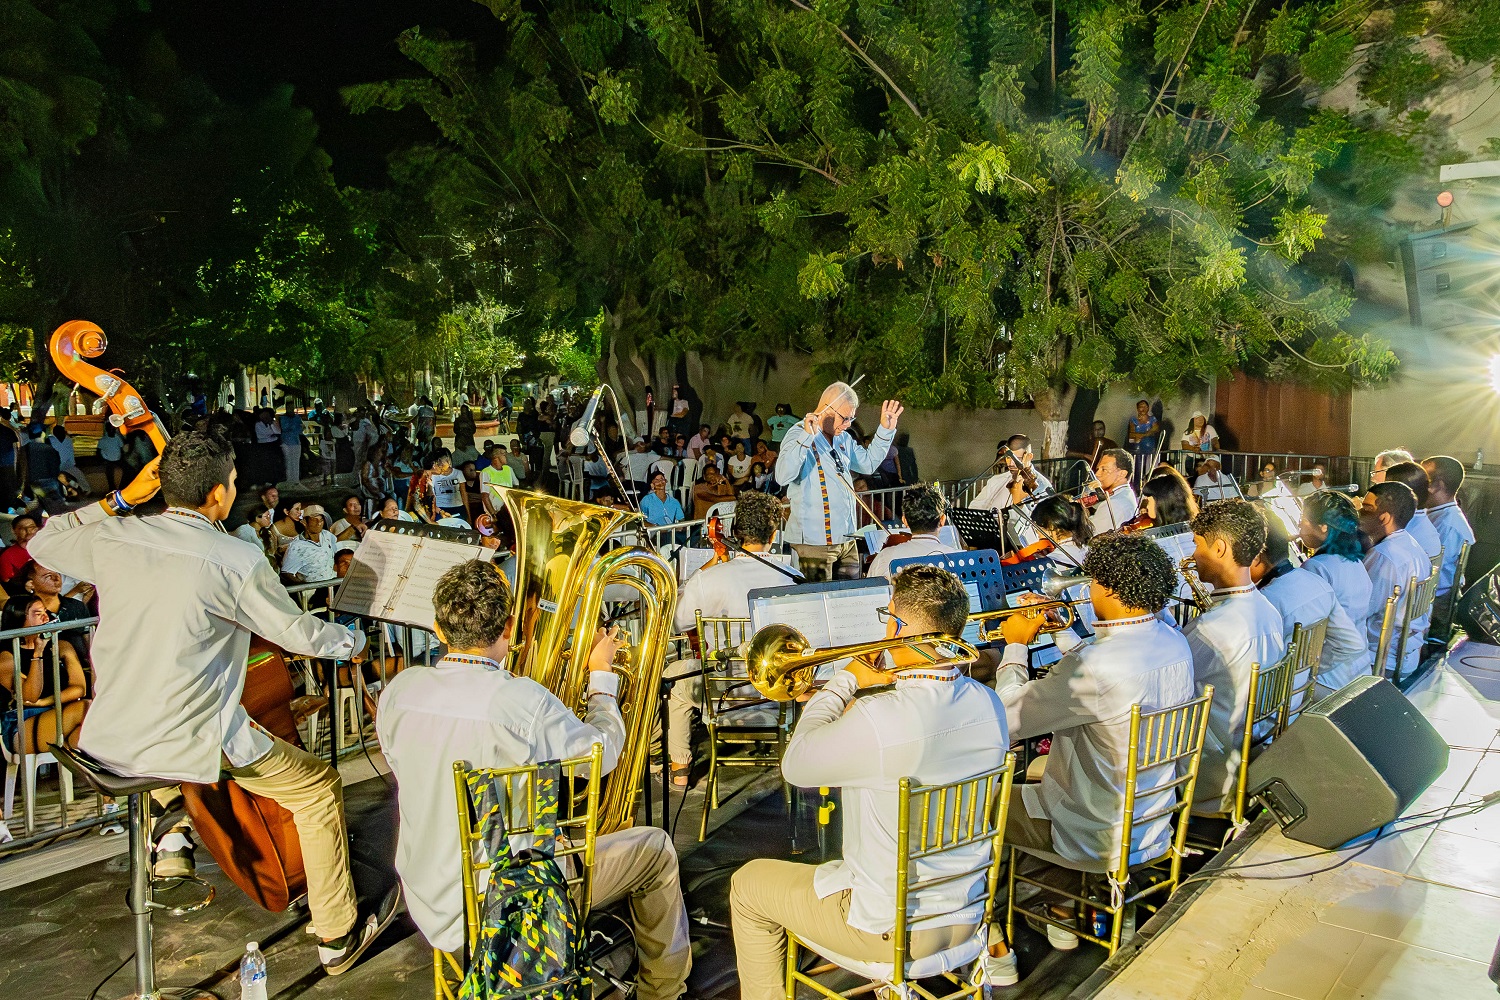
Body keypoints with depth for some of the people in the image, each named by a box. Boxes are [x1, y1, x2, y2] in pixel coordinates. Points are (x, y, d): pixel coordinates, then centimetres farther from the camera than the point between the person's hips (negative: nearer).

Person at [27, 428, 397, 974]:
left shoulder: (111, 538, -2)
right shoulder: (238, 562, -16)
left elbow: (42, 543, 21)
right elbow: (301, 634, -3)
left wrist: (121, 498, 17)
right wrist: (353, 642, 17)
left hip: (105, 739, 7)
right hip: (189, 742, -6)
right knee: (319, 786, 11)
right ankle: (338, 935, 19)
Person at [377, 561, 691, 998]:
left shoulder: (397, 691, -10)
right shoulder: (526, 700, -28)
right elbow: (602, 754, -10)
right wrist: (602, 673, 5)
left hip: (429, 905, 7)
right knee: (655, 847, 12)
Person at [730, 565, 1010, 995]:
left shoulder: (877, 720, -32)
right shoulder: (989, 705, -9)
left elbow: (794, 766, -15)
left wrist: (847, 679, -8)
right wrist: (857, 699, 2)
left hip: (889, 931, -7)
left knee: (748, 885, 15)